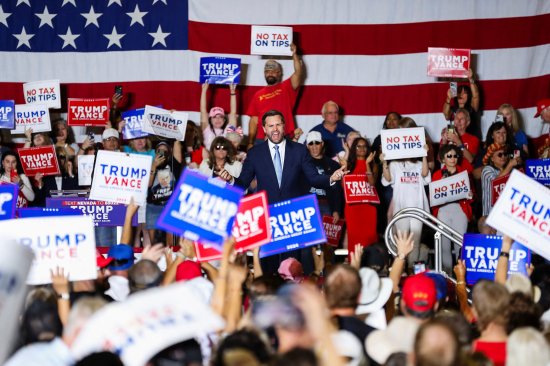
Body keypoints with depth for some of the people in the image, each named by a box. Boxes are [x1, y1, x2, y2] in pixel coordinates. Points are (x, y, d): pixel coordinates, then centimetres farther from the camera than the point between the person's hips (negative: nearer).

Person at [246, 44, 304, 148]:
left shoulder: (286, 88, 7)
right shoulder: (258, 95, 11)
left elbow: (298, 73, -8)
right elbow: (254, 121, 11)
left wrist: (294, 54, -17)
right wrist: (250, 143, 6)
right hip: (261, 139, 2)